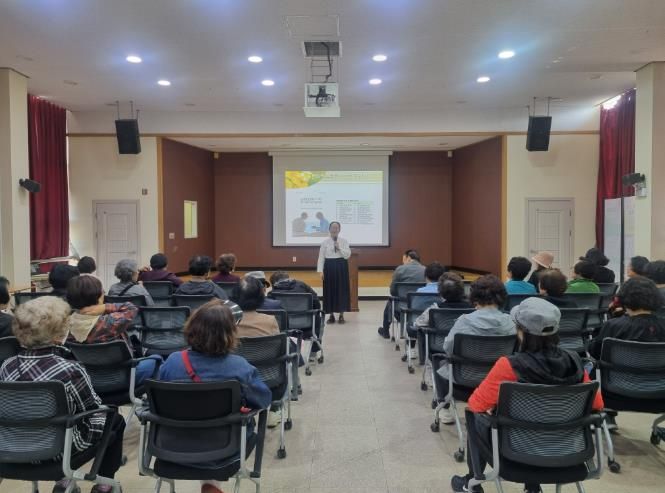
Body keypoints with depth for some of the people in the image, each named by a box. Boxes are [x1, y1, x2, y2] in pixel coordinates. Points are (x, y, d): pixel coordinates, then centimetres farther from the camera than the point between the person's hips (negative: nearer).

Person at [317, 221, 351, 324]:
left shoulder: (344, 241, 2)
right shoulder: (325, 242, 2)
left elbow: (347, 255, -6)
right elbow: (321, 257, 1)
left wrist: (339, 248, -18)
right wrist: (320, 271, -7)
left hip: (341, 267, 0)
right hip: (329, 267, 0)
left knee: (342, 290, 1)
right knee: (330, 290, 2)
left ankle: (341, 315, 10)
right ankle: (331, 315, 12)